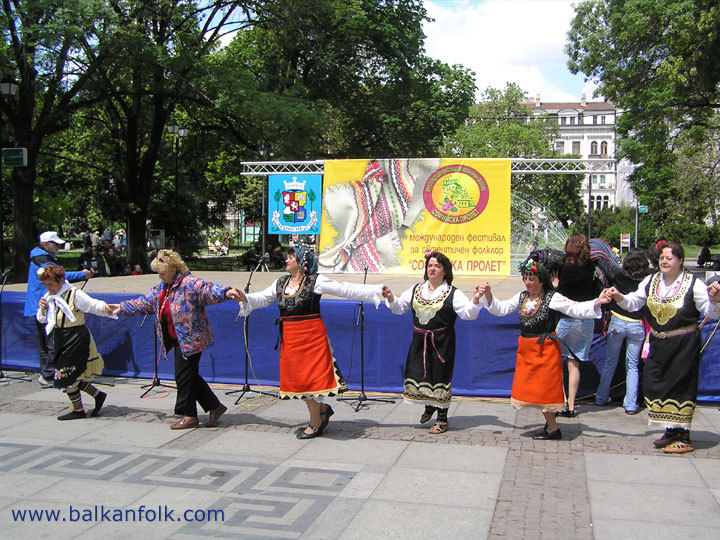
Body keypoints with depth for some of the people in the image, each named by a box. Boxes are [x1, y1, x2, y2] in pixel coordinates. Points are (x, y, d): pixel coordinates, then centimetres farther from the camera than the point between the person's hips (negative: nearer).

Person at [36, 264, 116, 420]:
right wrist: (42, 309, -4)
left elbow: (93, 304, -17)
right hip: (61, 341, 8)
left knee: (65, 376, -5)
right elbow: (42, 320, 17)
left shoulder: (74, 294, -13)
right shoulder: (49, 297, 9)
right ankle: (98, 395, 27)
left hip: (76, 341, -8)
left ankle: (78, 411, 9)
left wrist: (104, 307, -39)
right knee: (73, 377, 9)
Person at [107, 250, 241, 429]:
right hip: (179, 340, 9)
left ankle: (189, 416, 10)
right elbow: (146, 302, 27)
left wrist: (225, 292, -52)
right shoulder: (163, 287, 14)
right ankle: (215, 406, 22)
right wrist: (122, 308, 34)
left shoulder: (189, 283, -15)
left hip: (191, 339, -9)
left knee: (184, 376, -3)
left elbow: (207, 290, -32)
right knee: (190, 376, 12)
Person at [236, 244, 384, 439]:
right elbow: (261, 299, 17)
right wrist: (245, 298, -3)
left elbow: (345, 290, -8)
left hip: (312, 335, -6)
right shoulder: (280, 283, 12)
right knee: (297, 377, 8)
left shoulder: (316, 281, -6)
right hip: (290, 338, 6)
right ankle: (322, 409, 30)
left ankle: (315, 424, 11)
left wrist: (376, 291, -13)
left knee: (309, 377, -4)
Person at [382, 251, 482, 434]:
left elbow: (468, 314, -12)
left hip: (441, 343, -4)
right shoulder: (416, 290, 9)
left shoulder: (453, 293, -5)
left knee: (440, 377, 1)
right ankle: (429, 407, 39)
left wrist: (475, 301, -29)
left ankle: (442, 419, 18)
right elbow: (399, 307, 11)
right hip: (419, 341, 5)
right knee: (418, 374, 9)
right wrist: (390, 298, -7)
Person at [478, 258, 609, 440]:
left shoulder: (552, 298, -10)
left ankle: (553, 429, 11)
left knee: (544, 388, -3)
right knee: (530, 387, 11)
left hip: (545, 348, -7)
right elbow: (501, 309, 13)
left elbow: (576, 309, -17)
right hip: (526, 348, 7)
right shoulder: (521, 297, 8)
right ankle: (550, 421, 29)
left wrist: (596, 302, -32)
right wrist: (488, 296, -2)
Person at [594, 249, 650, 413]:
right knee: (632, 366, 11)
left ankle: (601, 398, 25)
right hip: (637, 326, 0)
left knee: (610, 363, 15)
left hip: (617, 323, 0)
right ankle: (631, 404, 11)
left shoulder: (618, 277, -10)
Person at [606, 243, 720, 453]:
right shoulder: (651, 281, 6)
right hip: (658, 343, 5)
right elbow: (634, 302, 9)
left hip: (684, 345, -5)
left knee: (680, 385, -2)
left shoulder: (694, 284, -9)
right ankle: (670, 432, 24)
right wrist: (619, 297, -10)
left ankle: (683, 438, 8)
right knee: (655, 384, 7)